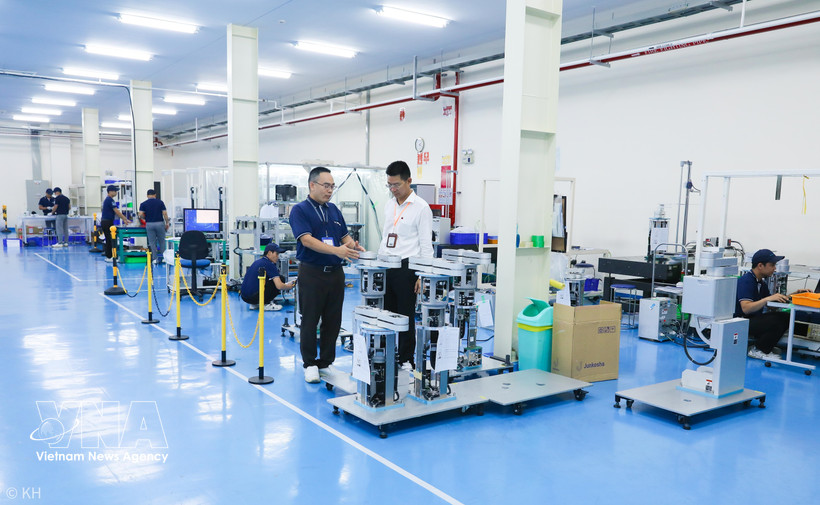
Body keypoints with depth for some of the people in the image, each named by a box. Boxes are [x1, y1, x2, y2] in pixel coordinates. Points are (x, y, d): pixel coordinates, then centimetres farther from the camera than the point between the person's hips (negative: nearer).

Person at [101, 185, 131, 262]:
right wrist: (126, 219, -12)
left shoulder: (107, 199, 18)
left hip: (105, 222, 10)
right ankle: (109, 257, -3)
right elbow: (116, 211, -17)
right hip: (107, 222, -10)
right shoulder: (110, 200, -14)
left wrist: (123, 219, 17)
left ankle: (108, 256, 16)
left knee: (108, 239, 13)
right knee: (110, 239, -6)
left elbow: (115, 212, 20)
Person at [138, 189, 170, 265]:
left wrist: (145, 217, 12)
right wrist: (167, 223, 3)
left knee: (152, 242, 6)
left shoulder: (143, 204, 0)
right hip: (159, 223, 0)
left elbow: (140, 215, -9)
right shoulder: (160, 202, -1)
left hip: (149, 224, 0)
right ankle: (163, 257, 14)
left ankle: (156, 258, 5)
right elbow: (164, 213, -6)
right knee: (162, 241, 12)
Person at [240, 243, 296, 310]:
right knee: (280, 278, -4)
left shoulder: (257, 262, 18)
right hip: (252, 297, -9)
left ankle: (254, 304, 15)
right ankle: (265, 304, -1)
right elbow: (279, 286, -17)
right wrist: (290, 286, 6)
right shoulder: (269, 264, -9)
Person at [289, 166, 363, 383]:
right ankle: (309, 364, 16)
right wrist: (336, 250, -32)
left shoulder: (334, 210, 13)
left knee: (333, 321, 9)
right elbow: (307, 240, -20)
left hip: (335, 272, 6)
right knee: (310, 321, 4)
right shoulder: (299, 210, -7)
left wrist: (353, 246, -10)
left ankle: (326, 363, 20)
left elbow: (345, 236, 14)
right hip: (312, 273, -6)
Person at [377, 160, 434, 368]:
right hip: (385, 266, 6)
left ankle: (406, 359, 14)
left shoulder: (421, 207, -8)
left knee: (406, 316, 2)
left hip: (405, 266, -6)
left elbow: (426, 244, -9)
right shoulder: (389, 204, 13)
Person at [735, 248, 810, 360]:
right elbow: (746, 308, -29)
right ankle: (757, 350, -7)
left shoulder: (761, 282, 13)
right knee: (775, 321, -27)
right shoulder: (745, 281, -18)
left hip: (755, 319, 10)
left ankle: (766, 347, 6)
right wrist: (768, 299, -37)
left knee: (785, 317, -3)